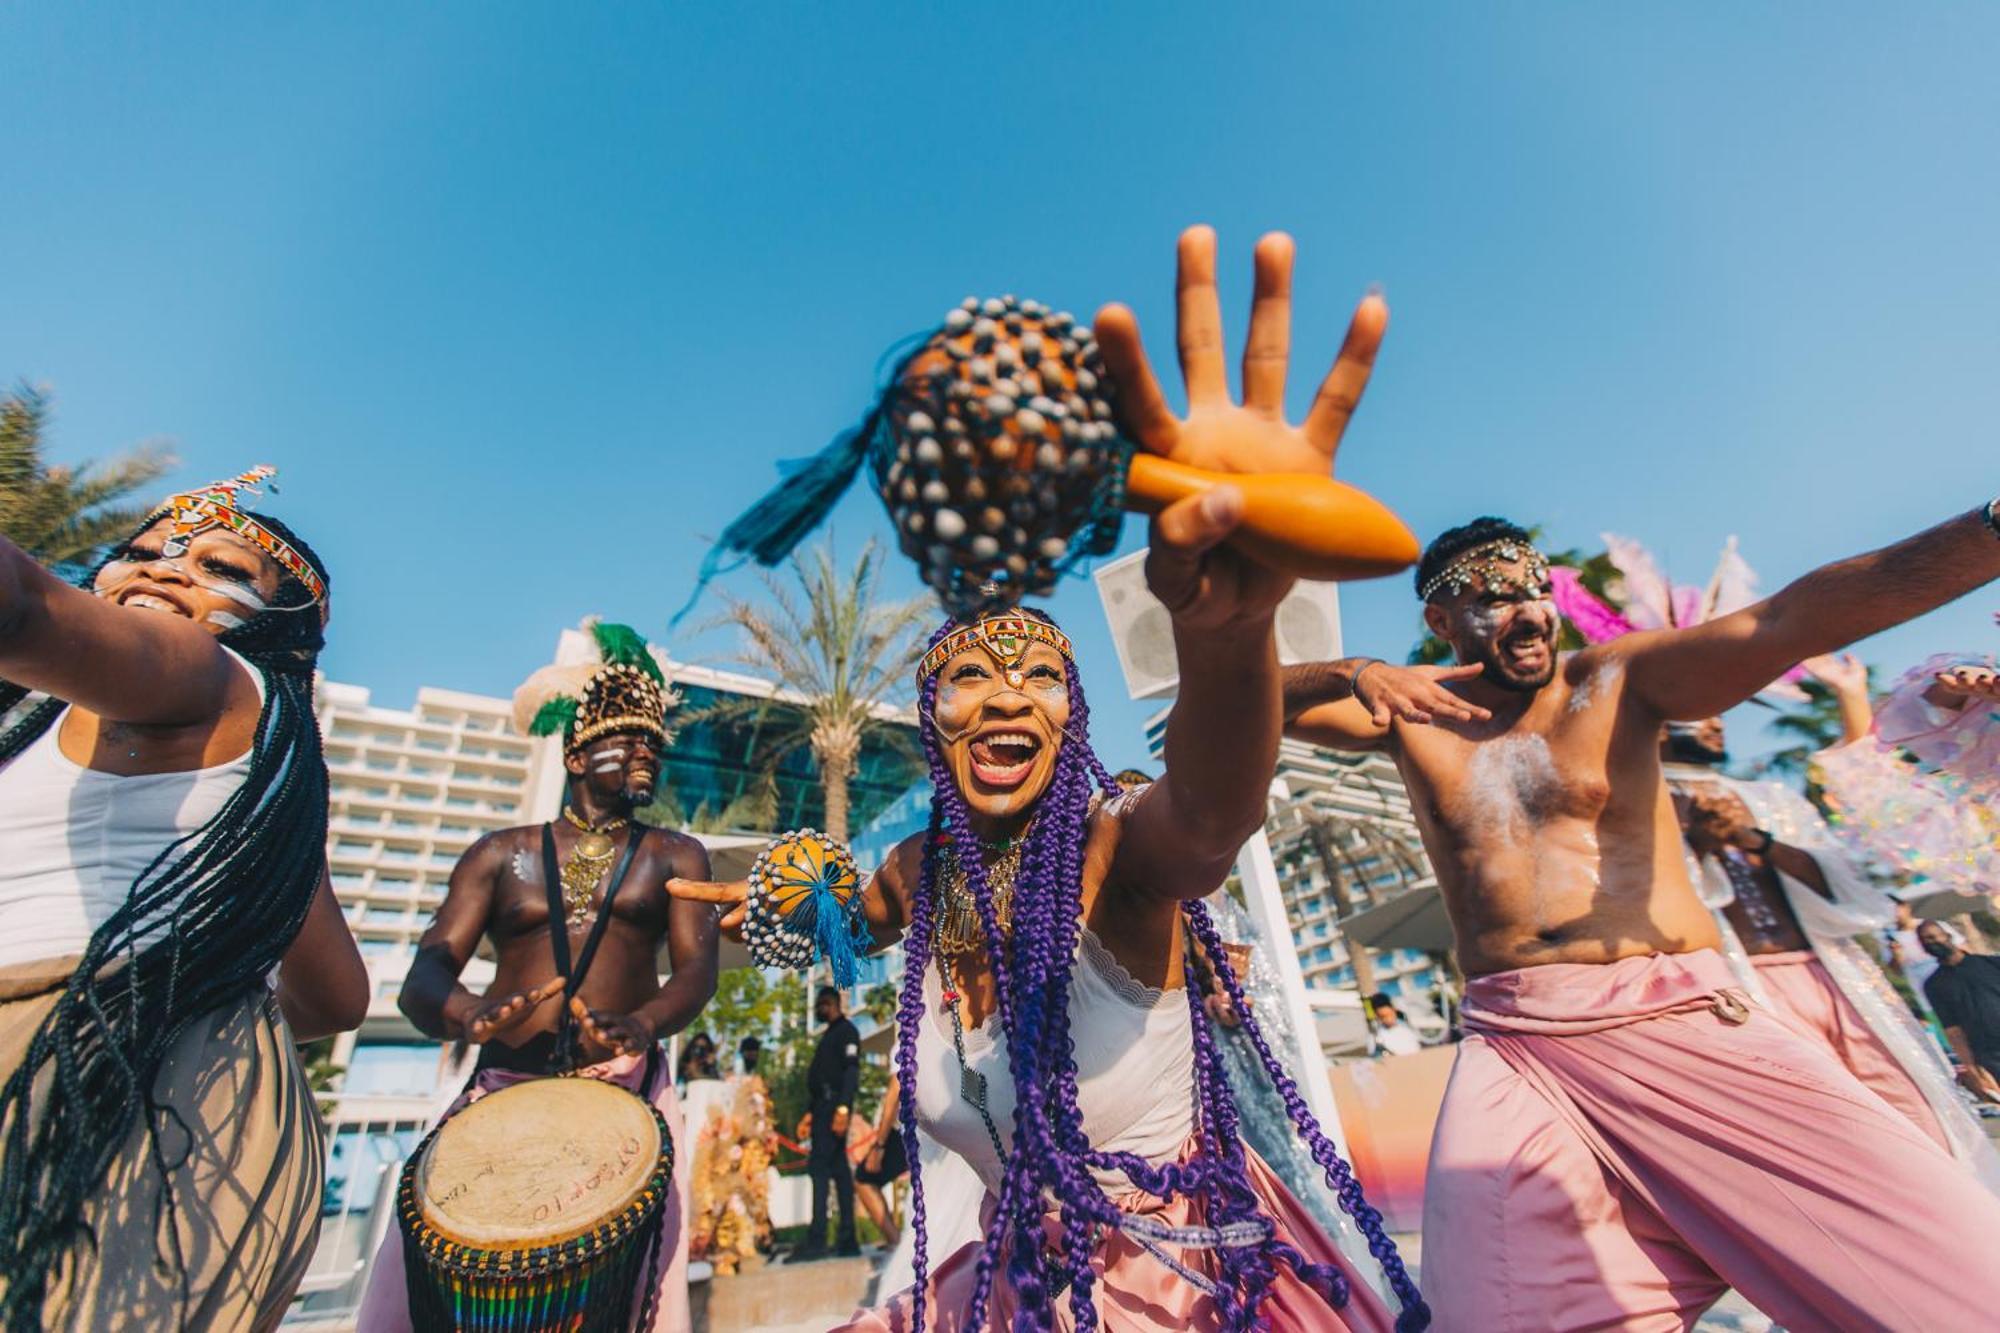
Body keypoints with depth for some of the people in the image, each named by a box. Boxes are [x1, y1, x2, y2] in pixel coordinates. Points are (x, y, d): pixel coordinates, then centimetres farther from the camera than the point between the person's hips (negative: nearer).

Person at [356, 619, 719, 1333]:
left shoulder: (674, 858, 8)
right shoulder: (503, 855, 10)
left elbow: (698, 968, -4)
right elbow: (425, 972, 0)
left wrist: (642, 1024, -26)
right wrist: (473, 1014, -23)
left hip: (626, 1093, 0)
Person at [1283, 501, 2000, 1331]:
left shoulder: (1616, 683, 7)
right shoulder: (1413, 714, 8)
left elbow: (1786, 622, -7)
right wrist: (1354, 674, -12)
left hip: (1682, 1020, 1)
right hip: (1513, 1048, 0)